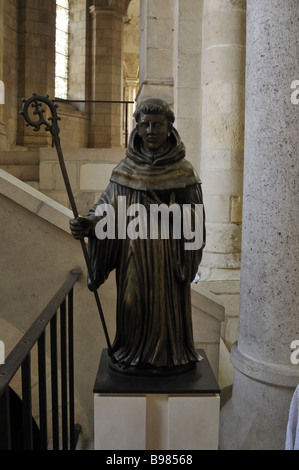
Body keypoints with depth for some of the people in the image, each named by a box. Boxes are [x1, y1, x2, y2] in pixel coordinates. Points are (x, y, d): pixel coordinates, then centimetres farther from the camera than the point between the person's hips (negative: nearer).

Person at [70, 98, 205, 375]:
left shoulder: (183, 171, -2)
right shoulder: (125, 170, 1)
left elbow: (196, 218, 0)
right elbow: (107, 207, -2)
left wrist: (174, 213, -17)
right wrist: (87, 225, -18)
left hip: (169, 258, -1)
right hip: (134, 256, 1)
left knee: (168, 305, 8)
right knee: (134, 307, 9)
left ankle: (169, 356, 29)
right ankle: (134, 356, 31)